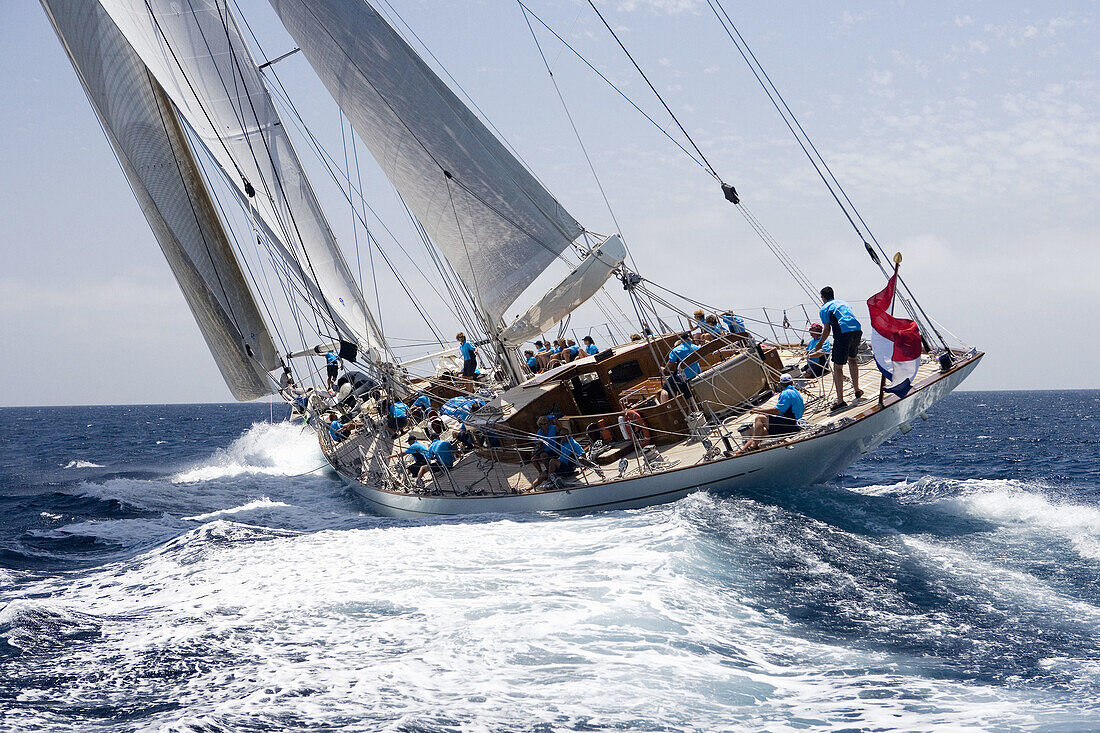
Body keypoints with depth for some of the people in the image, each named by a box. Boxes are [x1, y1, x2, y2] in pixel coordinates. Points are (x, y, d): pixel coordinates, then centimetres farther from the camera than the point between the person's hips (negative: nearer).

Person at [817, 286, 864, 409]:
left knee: (837, 367, -1)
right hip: (857, 330, 6)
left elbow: (827, 330, 4)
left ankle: (840, 400, -7)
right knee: (852, 359, 30)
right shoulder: (844, 303, 29)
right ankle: (857, 390, 36)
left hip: (843, 333, -6)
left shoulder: (825, 308, 10)